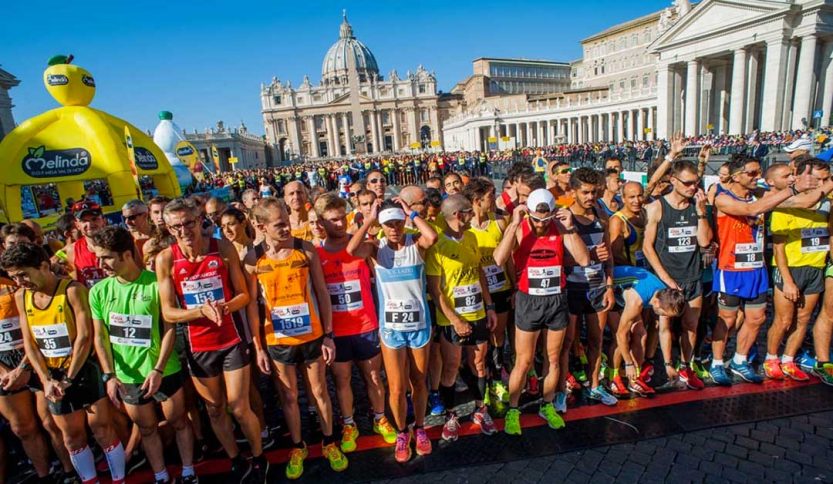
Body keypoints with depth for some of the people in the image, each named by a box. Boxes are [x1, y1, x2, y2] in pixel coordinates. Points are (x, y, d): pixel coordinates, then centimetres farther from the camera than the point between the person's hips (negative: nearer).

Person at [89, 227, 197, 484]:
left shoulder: (156, 283, -16)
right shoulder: (98, 291, -4)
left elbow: (170, 329, -12)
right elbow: (100, 337, 1)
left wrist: (158, 369, -16)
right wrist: (109, 375, -7)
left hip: (164, 371, -3)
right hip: (127, 376, 3)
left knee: (178, 421, 13)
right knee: (147, 428, 19)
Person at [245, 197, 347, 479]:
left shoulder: (306, 250, -8)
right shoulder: (253, 260, -8)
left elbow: (322, 293, -3)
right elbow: (251, 306, -2)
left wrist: (329, 335, -4)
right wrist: (258, 347, -1)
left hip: (312, 336, 0)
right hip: (278, 341, 0)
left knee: (320, 392, 15)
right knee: (289, 396, 16)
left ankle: (329, 443, 36)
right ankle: (297, 447, 38)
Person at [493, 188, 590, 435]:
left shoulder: (560, 229, -4)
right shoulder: (519, 230, -11)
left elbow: (583, 260, -12)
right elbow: (499, 259, -29)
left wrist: (570, 228, -19)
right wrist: (514, 224, -29)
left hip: (556, 300, 3)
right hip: (529, 301, -3)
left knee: (553, 359, 16)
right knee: (523, 362, 5)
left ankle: (547, 406, 36)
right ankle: (512, 410, 24)